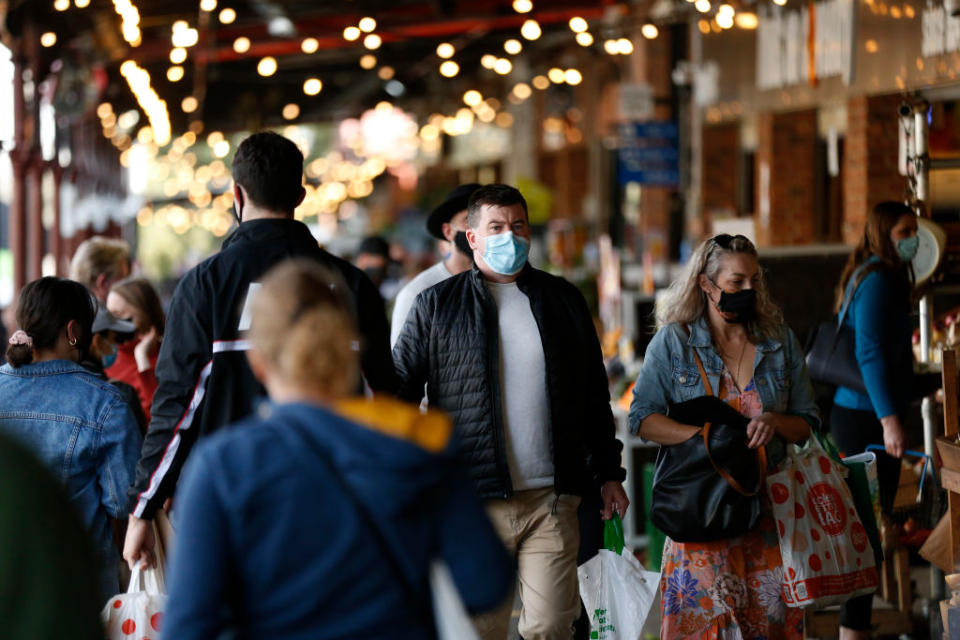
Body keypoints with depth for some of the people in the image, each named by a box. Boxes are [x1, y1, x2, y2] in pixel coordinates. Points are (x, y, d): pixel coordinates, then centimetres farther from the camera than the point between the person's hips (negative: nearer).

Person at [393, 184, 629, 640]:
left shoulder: (563, 300, 13)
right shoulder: (436, 306, 5)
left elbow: (595, 394, 18)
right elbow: (398, 392, 6)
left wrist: (609, 474, 16)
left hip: (552, 499, 2)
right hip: (474, 501, -2)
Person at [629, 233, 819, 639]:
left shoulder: (780, 342, 10)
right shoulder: (673, 343, 3)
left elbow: (808, 423, 13)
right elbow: (643, 419, -5)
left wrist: (774, 422, -10)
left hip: (768, 508, 2)